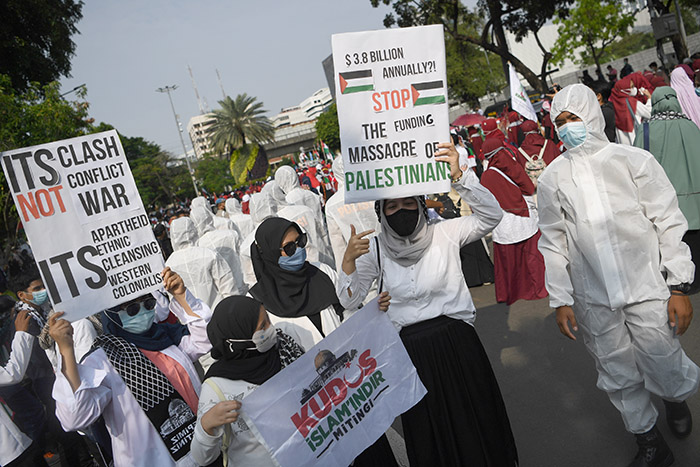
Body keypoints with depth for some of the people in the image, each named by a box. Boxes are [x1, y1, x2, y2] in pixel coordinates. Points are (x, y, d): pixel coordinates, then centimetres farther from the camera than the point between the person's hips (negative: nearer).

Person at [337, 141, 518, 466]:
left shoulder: (444, 234, -4)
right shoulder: (375, 250, -1)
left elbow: (490, 216, -14)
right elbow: (349, 301, -2)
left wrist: (457, 176, -26)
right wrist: (348, 262, -21)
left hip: (457, 341, 0)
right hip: (409, 348, 1)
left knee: (474, 419, 16)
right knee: (428, 430, 16)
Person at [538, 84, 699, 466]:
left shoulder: (633, 160, -1)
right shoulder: (552, 178, 3)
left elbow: (668, 223, -1)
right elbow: (553, 242, 6)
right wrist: (560, 299, 2)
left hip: (647, 288, -1)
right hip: (593, 299, 2)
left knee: (664, 370, 6)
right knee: (618, 376, 11)